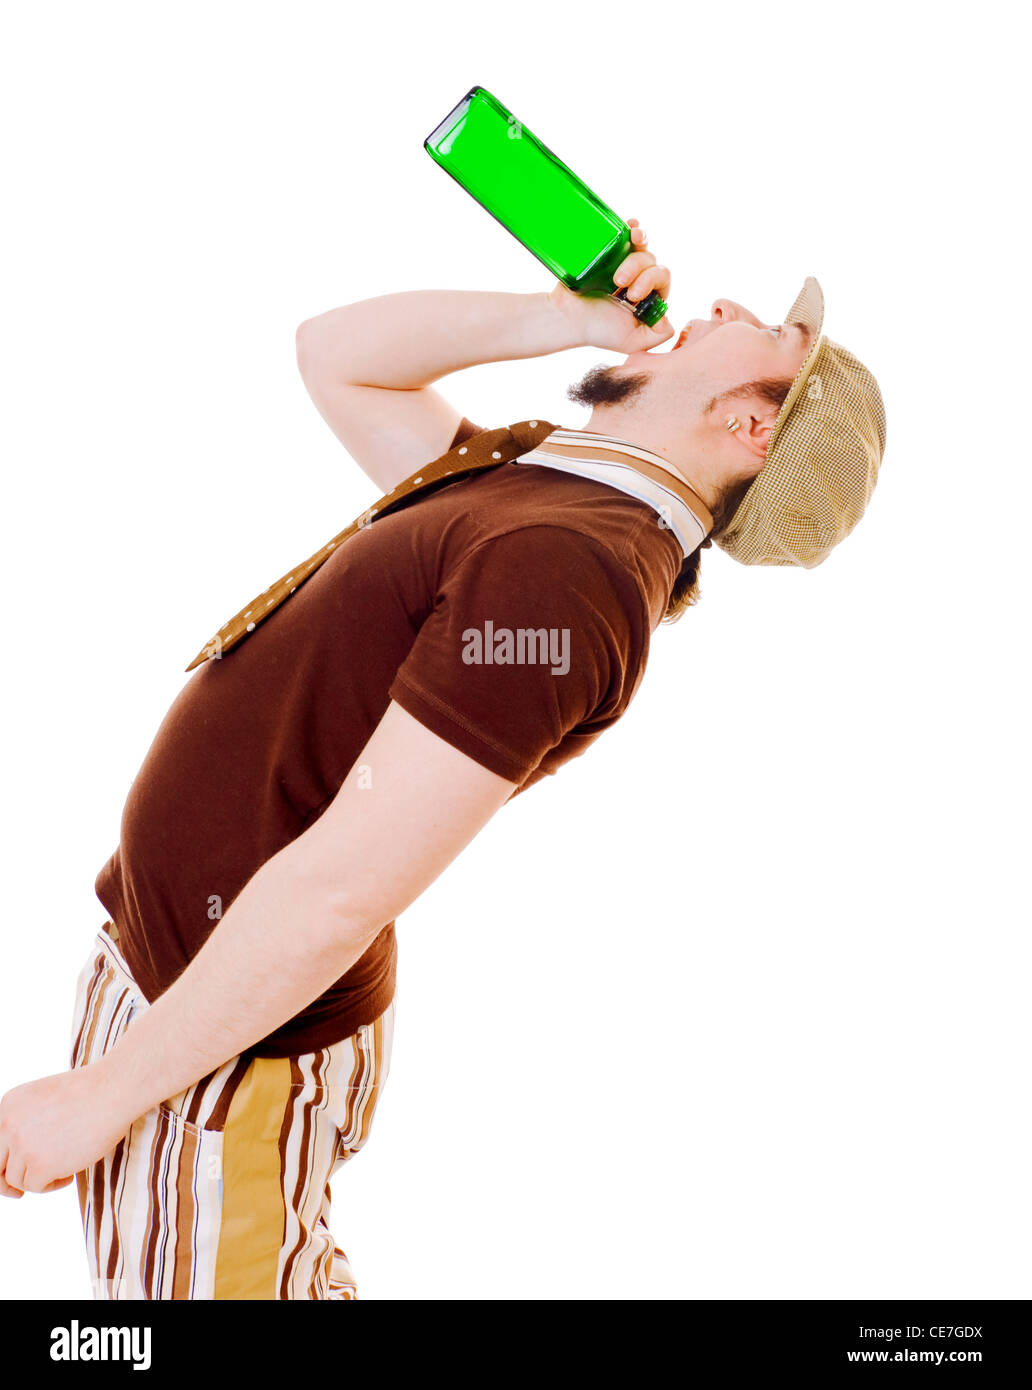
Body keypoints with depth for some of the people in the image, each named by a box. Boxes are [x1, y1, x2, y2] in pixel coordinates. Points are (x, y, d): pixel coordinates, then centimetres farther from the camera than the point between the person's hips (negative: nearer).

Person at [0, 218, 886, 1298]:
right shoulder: (527, 478, 2)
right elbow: (335, 353, 15)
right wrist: (577, 315, 3)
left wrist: (101, 1097, -20)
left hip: (224, 1043, -9)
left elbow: (341, 891, -29)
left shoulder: (561, 568, -28)